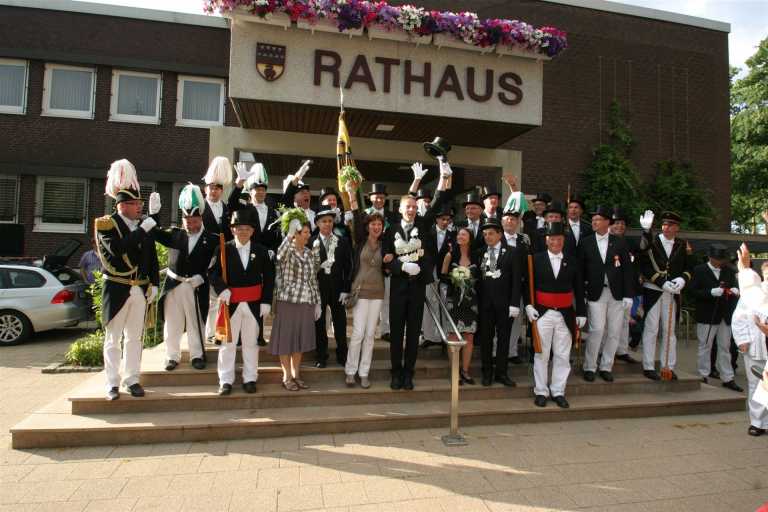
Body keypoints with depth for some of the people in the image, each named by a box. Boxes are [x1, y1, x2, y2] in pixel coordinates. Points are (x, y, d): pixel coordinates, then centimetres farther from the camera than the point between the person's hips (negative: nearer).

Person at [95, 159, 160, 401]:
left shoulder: (144, 225, 7)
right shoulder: (106, 224, -8)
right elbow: (119, 248, -26)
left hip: (141, 289, 4)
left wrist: (154, 284, 4)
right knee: (113, 338, 6)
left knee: (134, 337, 11)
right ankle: (113, 383, 14)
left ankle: (132, 379, 21)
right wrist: (146, 226, -27)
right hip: (117, 289, -4)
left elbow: (152, 257, 10)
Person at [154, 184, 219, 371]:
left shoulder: (212, 240, -3)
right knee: (172, 324, 10)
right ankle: (172, 356, 23)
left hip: (196, 287, -2)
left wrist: (202, 277, -15)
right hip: (173, 285, 2)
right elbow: (154, 233, 2)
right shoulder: (175, 234, 5)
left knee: (195, 323, 9)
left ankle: (197, 355, 22)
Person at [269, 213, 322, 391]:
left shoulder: (311, 253, 10)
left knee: (300, 339, 11)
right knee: (286, 339, 3)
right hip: (288, 301, -5)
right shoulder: (287, 251, -6)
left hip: (306, 302, 5)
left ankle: (296, 374, 23)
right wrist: (290, 234, -37)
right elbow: (280, 255, -33)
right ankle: (287, 376, 16)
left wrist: (317, 303, 11)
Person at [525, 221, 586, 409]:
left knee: (562, 355, 8)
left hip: (565, 315, 2)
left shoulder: (573, 262, 5)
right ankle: (541, 391, 17)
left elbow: (579, 289, 8)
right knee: (541, 354, 5)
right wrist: (528, 305, -10)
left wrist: (581, 313, 6)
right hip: (542, 313, -2)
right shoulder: (536, 259, 0)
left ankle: (558, 392, 21)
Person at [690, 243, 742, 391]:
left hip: (725, 315, 5)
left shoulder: (729, 271, 8)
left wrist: (735, 291, -11)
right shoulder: (699, 270, -5)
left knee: (725, 347, 12)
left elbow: (736, 286, 12)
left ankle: (727, 379, 20)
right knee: (705, 346, 5)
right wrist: (711, 292, -23)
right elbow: (693, 292, -10)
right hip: (707, 316, -5)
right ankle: (703, 376, 14)